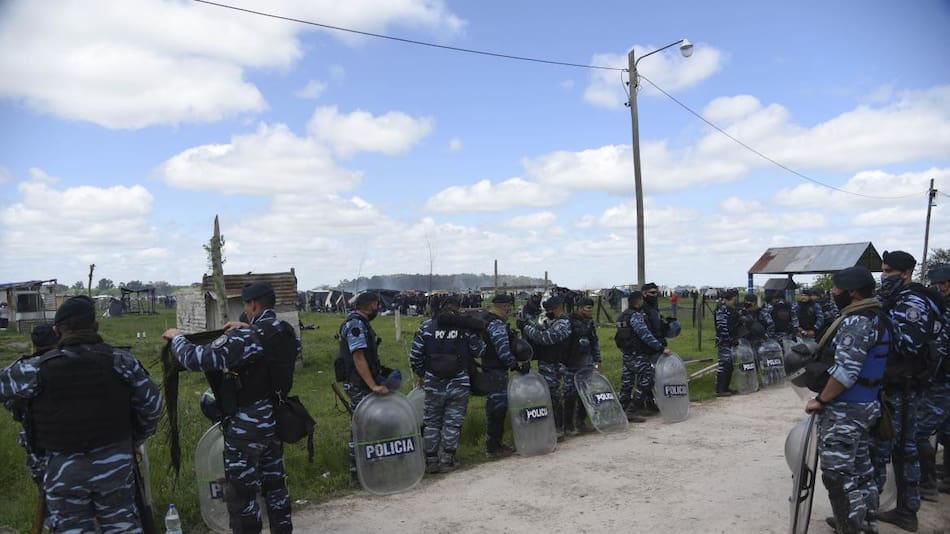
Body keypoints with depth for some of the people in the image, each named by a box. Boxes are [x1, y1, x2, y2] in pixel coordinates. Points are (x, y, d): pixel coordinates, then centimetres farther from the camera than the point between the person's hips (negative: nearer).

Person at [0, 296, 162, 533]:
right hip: (115, 462, 1)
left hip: (63, 469, -1)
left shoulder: (38, 369, -12)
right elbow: (151, 404, -4)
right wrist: (134, 440, 12)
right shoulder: (121, 361, -8)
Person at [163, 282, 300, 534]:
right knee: (275, 482, 20)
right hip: (275, 421, 8)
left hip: (246, 426, -8)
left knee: (241, 493, 5)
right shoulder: (287, 332, 1)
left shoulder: (246, 338, -21)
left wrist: (176, 338, -1)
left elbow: (195, 359, -19)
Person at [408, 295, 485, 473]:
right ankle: (447, 460, 13)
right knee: (453, 422, 9)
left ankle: (431, 460, 18)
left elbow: (415, 355, -1)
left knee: (431, 422, 14)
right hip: (459, 384, -1)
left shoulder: (426, 326, -2)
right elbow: (479, 351, 0)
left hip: (433, 384, 1)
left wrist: (420, 374, 15)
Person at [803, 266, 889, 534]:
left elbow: (846, 372, -26)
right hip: (865, 406, 11)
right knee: (860, 467, 20)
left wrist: (820, 400, -17)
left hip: (844, 410, -11)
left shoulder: (857, 322, -21)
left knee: (838, 473, -4)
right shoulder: (877, 318, 11)